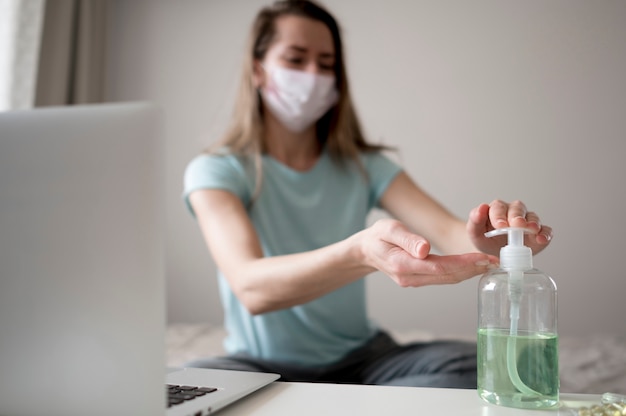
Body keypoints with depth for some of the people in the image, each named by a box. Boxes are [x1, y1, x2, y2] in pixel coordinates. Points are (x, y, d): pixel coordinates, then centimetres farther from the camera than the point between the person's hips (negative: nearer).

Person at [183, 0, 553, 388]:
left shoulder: (363, 166, 2)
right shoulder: (216, 171, -11)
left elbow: (447, 230, -14)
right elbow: (252, 287, -30)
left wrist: (487, 240, -40)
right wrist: (360, 253, -49)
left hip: (361, 358, 3)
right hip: (266, 366, -2)